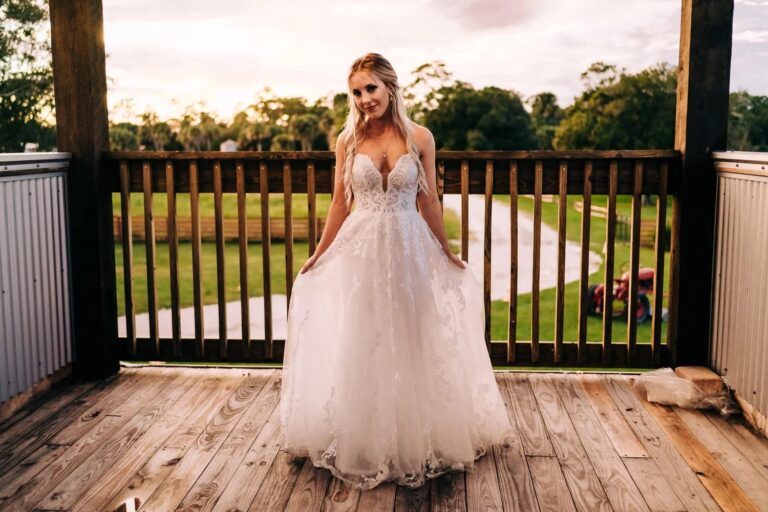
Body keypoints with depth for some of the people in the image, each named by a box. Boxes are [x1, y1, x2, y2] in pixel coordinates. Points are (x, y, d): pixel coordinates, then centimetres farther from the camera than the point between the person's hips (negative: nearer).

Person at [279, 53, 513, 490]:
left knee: (411, 345, 8)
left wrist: (448, 253, 8)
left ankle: (415, 441, 26)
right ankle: (364, 442, 25)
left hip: (409, 249, -1)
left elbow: (429, 202, 5)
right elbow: (340, 203, 7)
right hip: (360, 252, 1)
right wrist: (317, 256, 8)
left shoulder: (419, 138, -2)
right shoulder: (348, 141, 1)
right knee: (361, 347, 8)